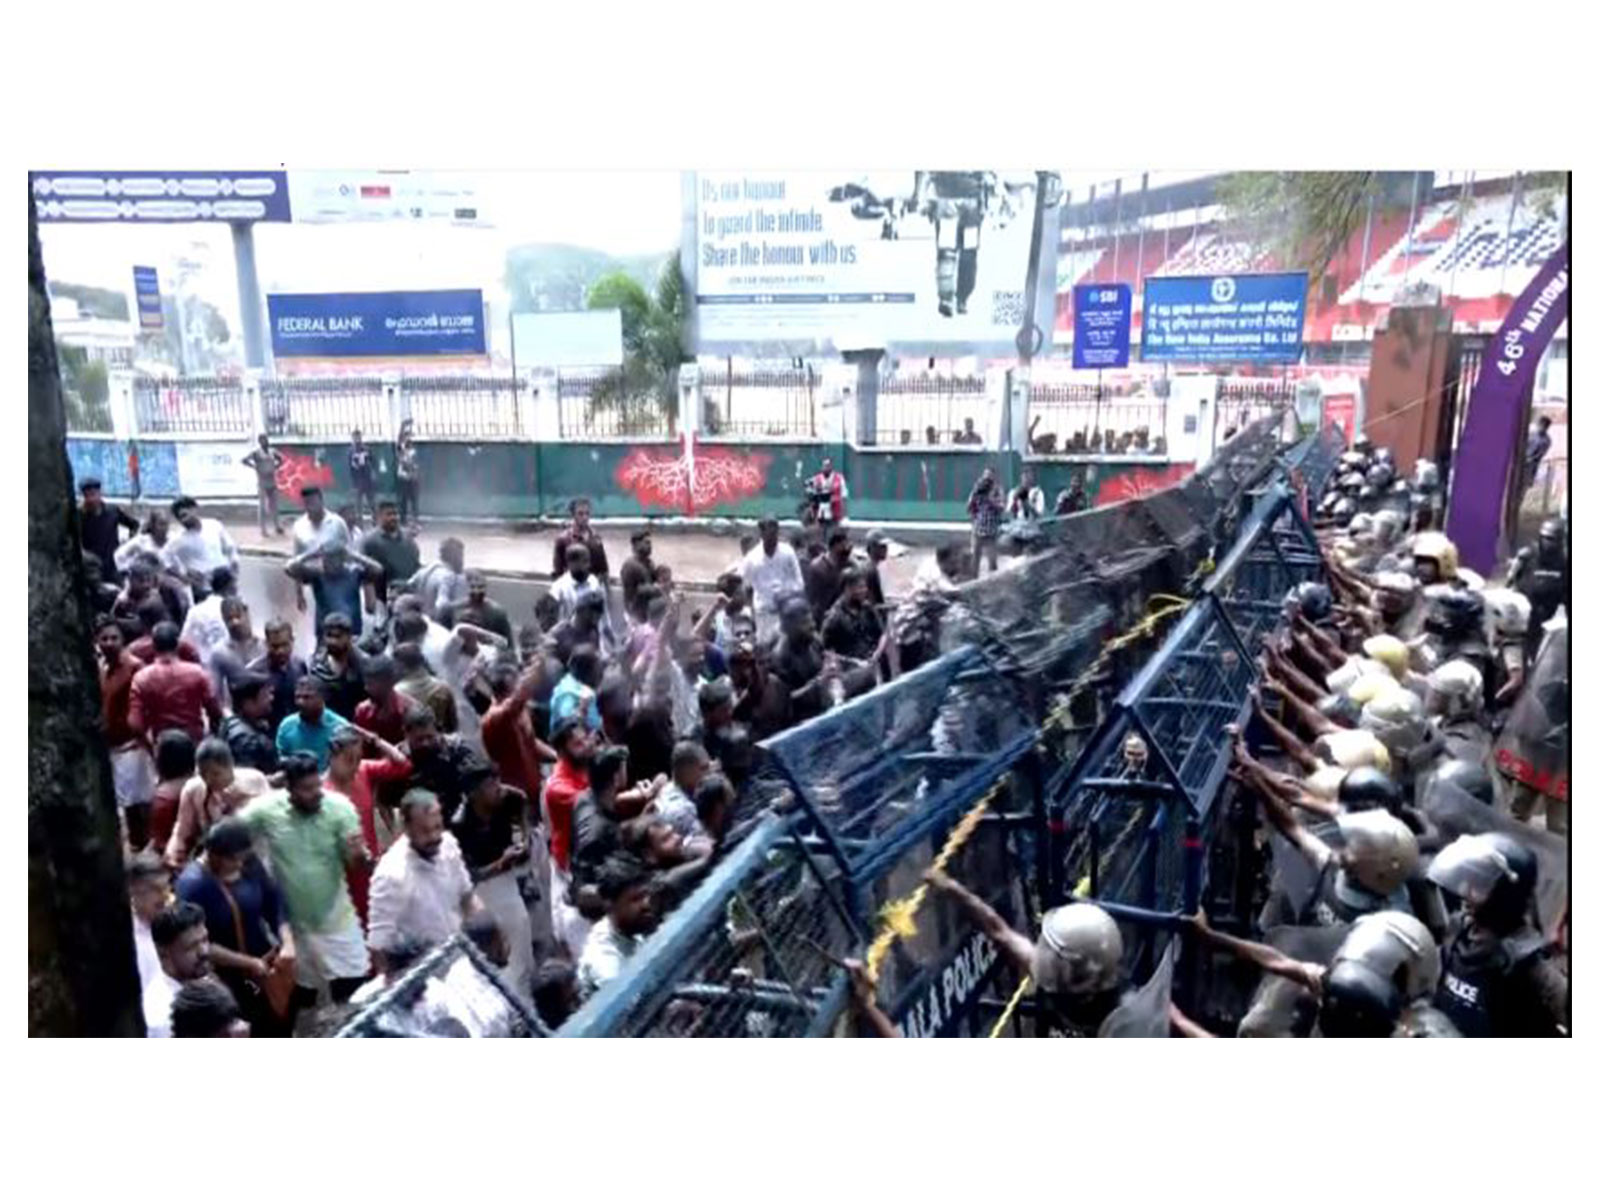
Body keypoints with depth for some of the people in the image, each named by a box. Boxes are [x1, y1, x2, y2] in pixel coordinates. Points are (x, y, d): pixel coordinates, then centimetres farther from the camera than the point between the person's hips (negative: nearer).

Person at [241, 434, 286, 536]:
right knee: (262, 506, -4)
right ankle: (263, 530, -2)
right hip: (262, 483, -5)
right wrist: (255, 467, -12)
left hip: (272, 482, 5)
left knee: (274, 505, 10)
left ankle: (277, 528, 18)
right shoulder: (256, 452, -6)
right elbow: (245, 460, -16)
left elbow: (280, 459, 26)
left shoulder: (272, 451, 10)